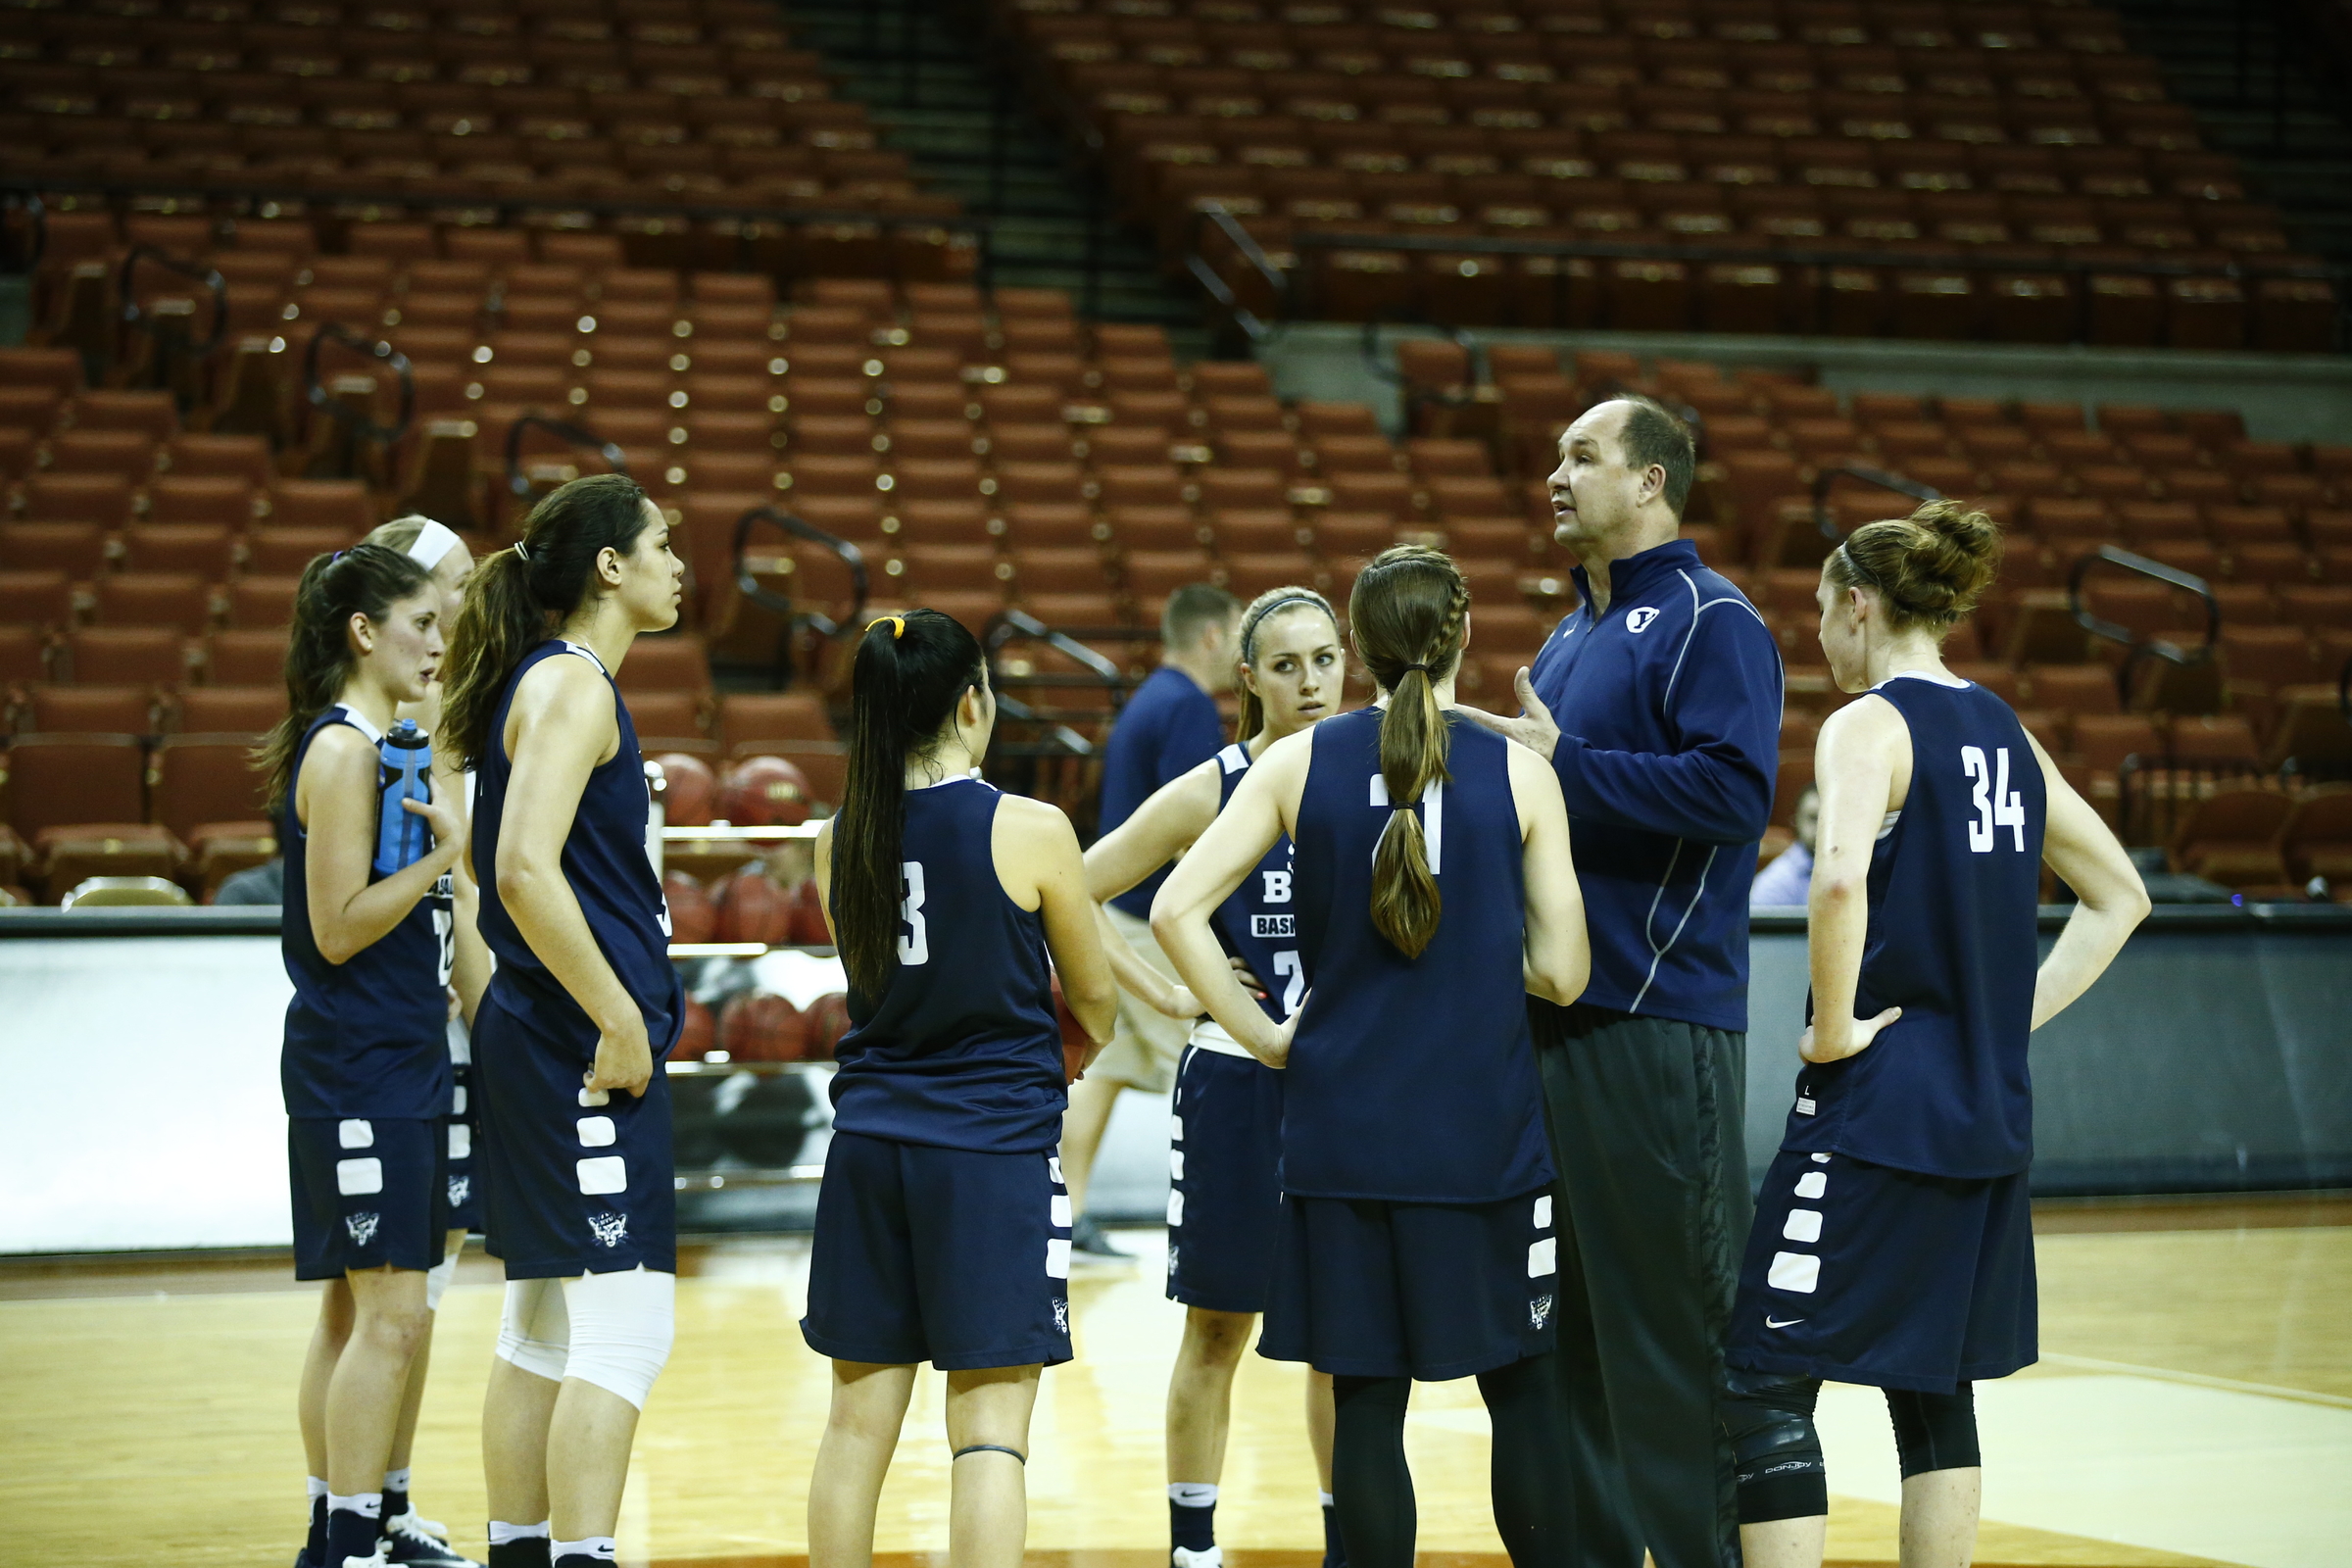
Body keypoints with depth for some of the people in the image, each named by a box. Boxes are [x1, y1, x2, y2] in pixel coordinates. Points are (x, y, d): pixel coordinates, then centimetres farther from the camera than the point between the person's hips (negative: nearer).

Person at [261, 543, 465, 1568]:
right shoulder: (343, 751, -14)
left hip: (396, 1061, 10)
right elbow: (338, 929, -18)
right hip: (356, 1067, -10)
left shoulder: (386, 747, 15)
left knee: (357, 1308, 13)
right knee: (386, 1313, -10)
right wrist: (446, 852, -20)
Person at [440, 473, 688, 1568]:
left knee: (542, 1332, 13)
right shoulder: (571, 685, -12)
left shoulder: (554, 680, 17)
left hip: (543, 1045, 10)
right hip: (582, 1051, -10)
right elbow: (525, 871, -24)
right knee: (623, 1329, -10)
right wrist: (620, 1021, -19)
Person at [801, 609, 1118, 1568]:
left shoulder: (839, 841, 2)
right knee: (990, 1430, -4)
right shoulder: (1029, 831, -10)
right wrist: (1068, 1047, 24)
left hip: (871, 1142, 5)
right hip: (994, 1143, -4)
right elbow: (1094, 1000, 1)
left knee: (858, 1420, 12)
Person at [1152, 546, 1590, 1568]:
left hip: (1342, 1127, 1)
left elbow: (1177, 912, -6)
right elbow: (1561, 973, -2)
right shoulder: (1518, 772, -3)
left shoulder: (1299, 764, -1)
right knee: (1519, 1388, 11)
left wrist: (1262, 1038, 3)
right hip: (1485, 1128, -1)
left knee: (1366, 1398, 5)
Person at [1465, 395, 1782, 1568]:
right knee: (1572, 1321, 12)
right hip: (1556, 1016, 9)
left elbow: (1733, 789, -21)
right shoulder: (1571, 637, 19)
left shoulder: (1709, 620, -7)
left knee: (1673, 1318, -6)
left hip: (1659, 1020, -9)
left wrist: (1565, 764, -19)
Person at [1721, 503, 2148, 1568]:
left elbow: (1841, 881, -29)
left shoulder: (1872, 723, -10)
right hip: (1989, 1110, 8)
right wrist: (2015, 1014, 15)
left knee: (1764, 1384, -5)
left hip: (1877, 1106, -8)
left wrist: (1833, 1030, -17)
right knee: (1935, 1388, 15)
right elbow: (2119, 896, 21)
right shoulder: (2004, 734, 13)